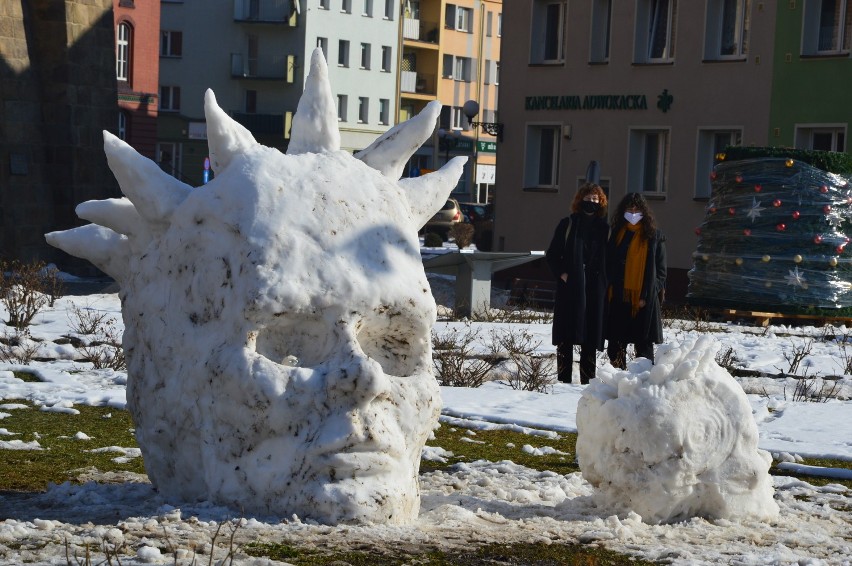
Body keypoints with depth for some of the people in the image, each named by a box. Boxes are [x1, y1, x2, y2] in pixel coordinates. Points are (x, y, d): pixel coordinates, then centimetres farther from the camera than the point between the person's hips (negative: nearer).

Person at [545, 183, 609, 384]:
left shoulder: (603, 228, 10)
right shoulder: (568, 224, 7)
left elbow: (608, 259, 14)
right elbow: (552, 254, 9)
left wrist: (604, 282, 1)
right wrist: (561, 273, -5)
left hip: (594, 290, 1)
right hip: (569, 287, -1)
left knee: (590, 337, 1)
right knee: (565, 337, -2)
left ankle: (587, 380, 6)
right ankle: (563, 379, 2)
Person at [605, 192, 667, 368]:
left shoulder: (654, 236, 3)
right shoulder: (617, 234, 13)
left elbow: (660, 270, 0)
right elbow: (609, 266, 15)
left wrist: (648, 296, -9)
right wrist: (610, 291, 3)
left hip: (644, 301, -4)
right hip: (619, 299, 4)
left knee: (644, 347, -2)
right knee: (615, 347, 5)